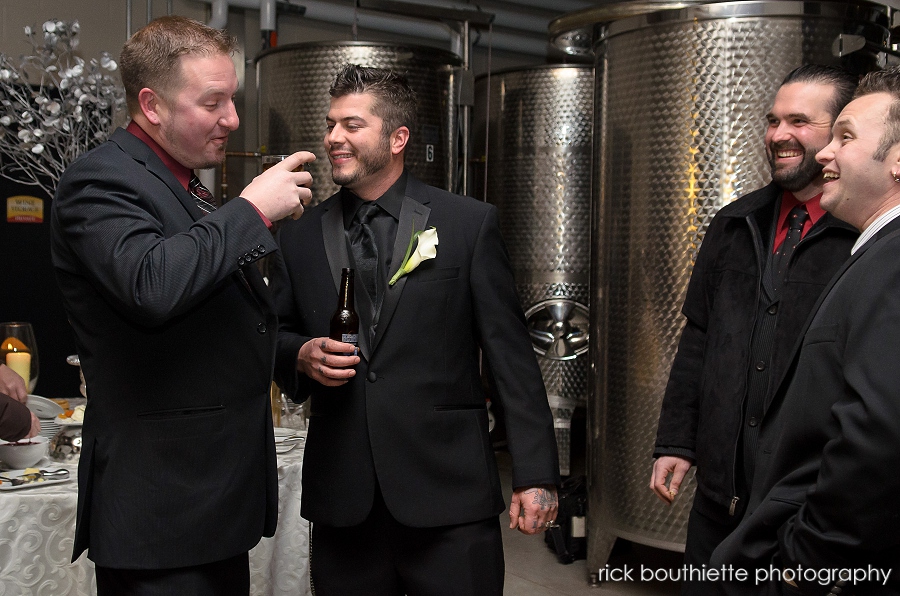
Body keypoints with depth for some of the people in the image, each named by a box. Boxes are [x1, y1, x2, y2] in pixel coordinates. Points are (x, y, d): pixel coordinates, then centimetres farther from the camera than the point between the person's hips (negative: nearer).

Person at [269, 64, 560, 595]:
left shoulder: (470, 224, -1)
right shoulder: (300, 237, 9)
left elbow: (511, 355, -2)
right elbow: (276, 336, 18)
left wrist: (536, 473, -6)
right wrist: (302, 355, -6)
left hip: (449, 494, -2)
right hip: (341, 498, 3)